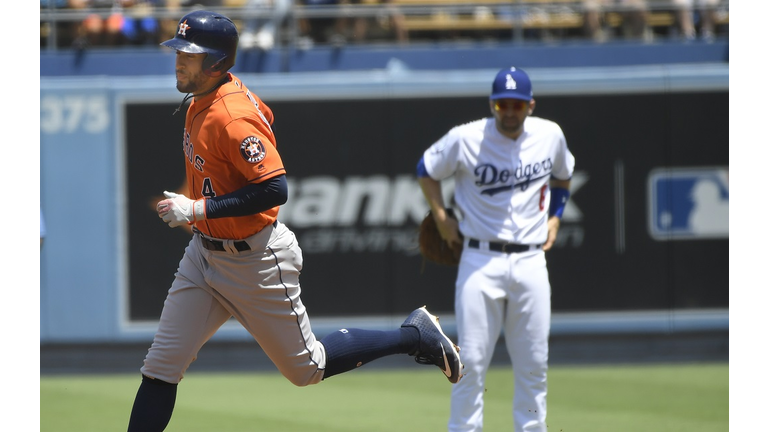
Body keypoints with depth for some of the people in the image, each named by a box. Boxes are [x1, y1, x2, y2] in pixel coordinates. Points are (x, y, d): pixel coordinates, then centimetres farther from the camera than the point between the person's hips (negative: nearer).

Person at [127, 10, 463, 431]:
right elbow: (263, 116, 20)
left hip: (256, 263, -8)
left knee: (306, 368, 9)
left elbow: (276, 189, -32)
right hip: (204, 252, 8)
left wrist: (199, 209, -31)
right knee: (161, 367, 0)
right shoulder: (200, 100, 1)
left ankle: (416, 336, 24)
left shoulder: (232, 120, -27)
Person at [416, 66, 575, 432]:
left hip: (531, 261, 3)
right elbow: (426, 169, 10)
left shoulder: (550, 135, 3)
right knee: (471, 362, -6)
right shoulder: (465, 140, -7)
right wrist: (441, 218, 2)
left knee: (534, 364, 5)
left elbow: (562, 175, 24)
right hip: (480, 261, -3)